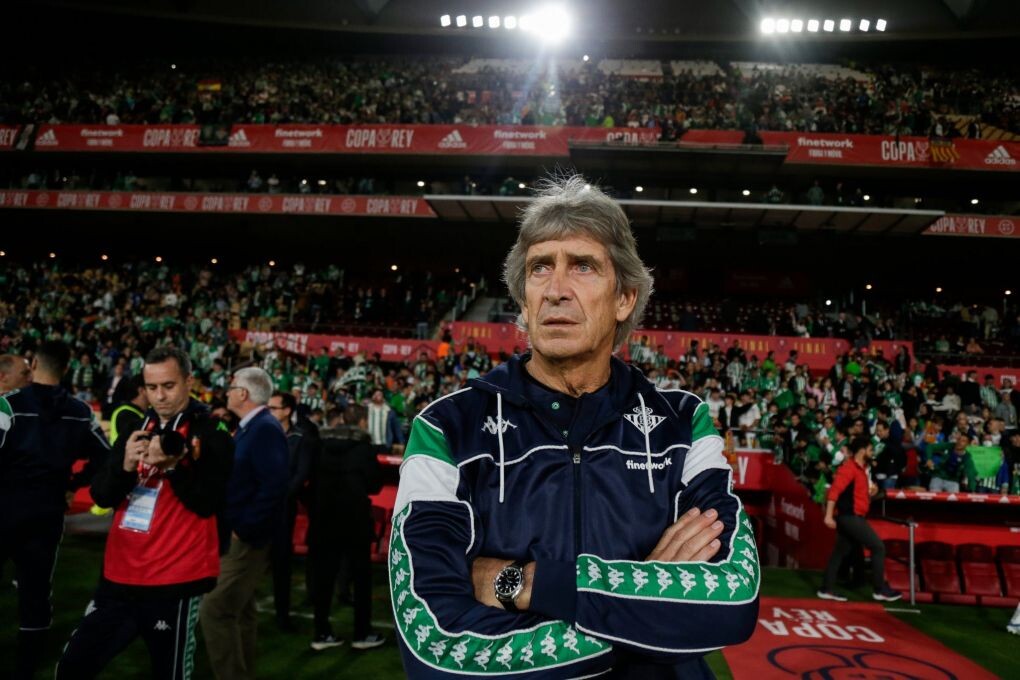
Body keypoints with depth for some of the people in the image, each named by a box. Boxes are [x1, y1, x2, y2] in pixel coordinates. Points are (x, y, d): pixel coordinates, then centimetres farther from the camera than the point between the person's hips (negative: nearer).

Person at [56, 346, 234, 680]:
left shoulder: (212, 435, -9)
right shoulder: (136, 429, 9)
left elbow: (207, 504, -16)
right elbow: (102, 496, 4)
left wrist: (172, 465, -28)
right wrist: (125, 466, -16)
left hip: (174, 581, -6)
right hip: (120, 575, 6)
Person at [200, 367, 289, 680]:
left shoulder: (266, 429, -19)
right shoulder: (250, 428, 12)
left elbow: (274, 487, -28)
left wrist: (243, 529, -23)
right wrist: (235, 528, 9)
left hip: (246, 538, -10)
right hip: (237, 536, 10)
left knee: (216, 610, -10)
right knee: (239, 609, 18)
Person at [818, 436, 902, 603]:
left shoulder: (860, 469, 15)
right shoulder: (849, 468, -16)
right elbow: (834, 490, -24)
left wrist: (870, 491, 11)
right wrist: (829, 515, -29)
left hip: (852, 518, 10)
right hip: (850, 517, -10)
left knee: (840, 552, 10)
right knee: (878, 547, -5)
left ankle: (826, 590, 14)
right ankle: (880, 590, 3)